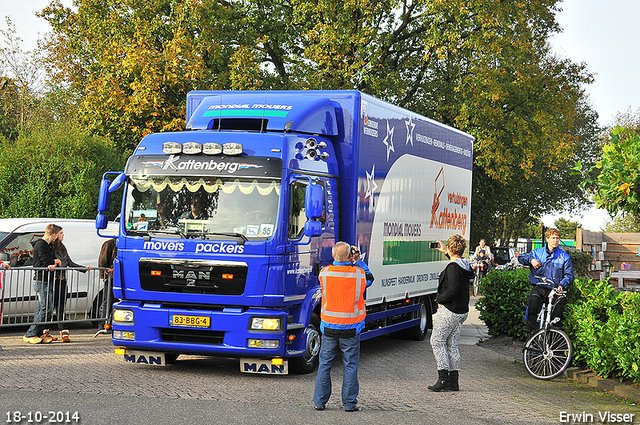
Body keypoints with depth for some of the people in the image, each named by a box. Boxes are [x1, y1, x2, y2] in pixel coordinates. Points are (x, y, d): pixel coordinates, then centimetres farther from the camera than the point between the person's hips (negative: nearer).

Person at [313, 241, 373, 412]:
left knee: (324, 365, 10)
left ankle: (319, 402, 13)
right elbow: (367, 282, 12)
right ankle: (349, 403, 8)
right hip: (351, 328, -1)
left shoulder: (325, 273, -7)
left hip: (329, 327, 1)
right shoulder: (359, 274, -9)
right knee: (350, 366, 7)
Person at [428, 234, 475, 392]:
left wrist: (439, 298, -11)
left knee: (436, 341, -2)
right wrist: (446, 253, 40)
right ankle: (453, 381, 12)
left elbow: (452, 291, -26)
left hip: (449, 311, -9)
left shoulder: (453, 267, -18)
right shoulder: (465, 265, 9)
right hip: (462, 311, 9)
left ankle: (443, 378, -7)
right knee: (452, 344, 12)